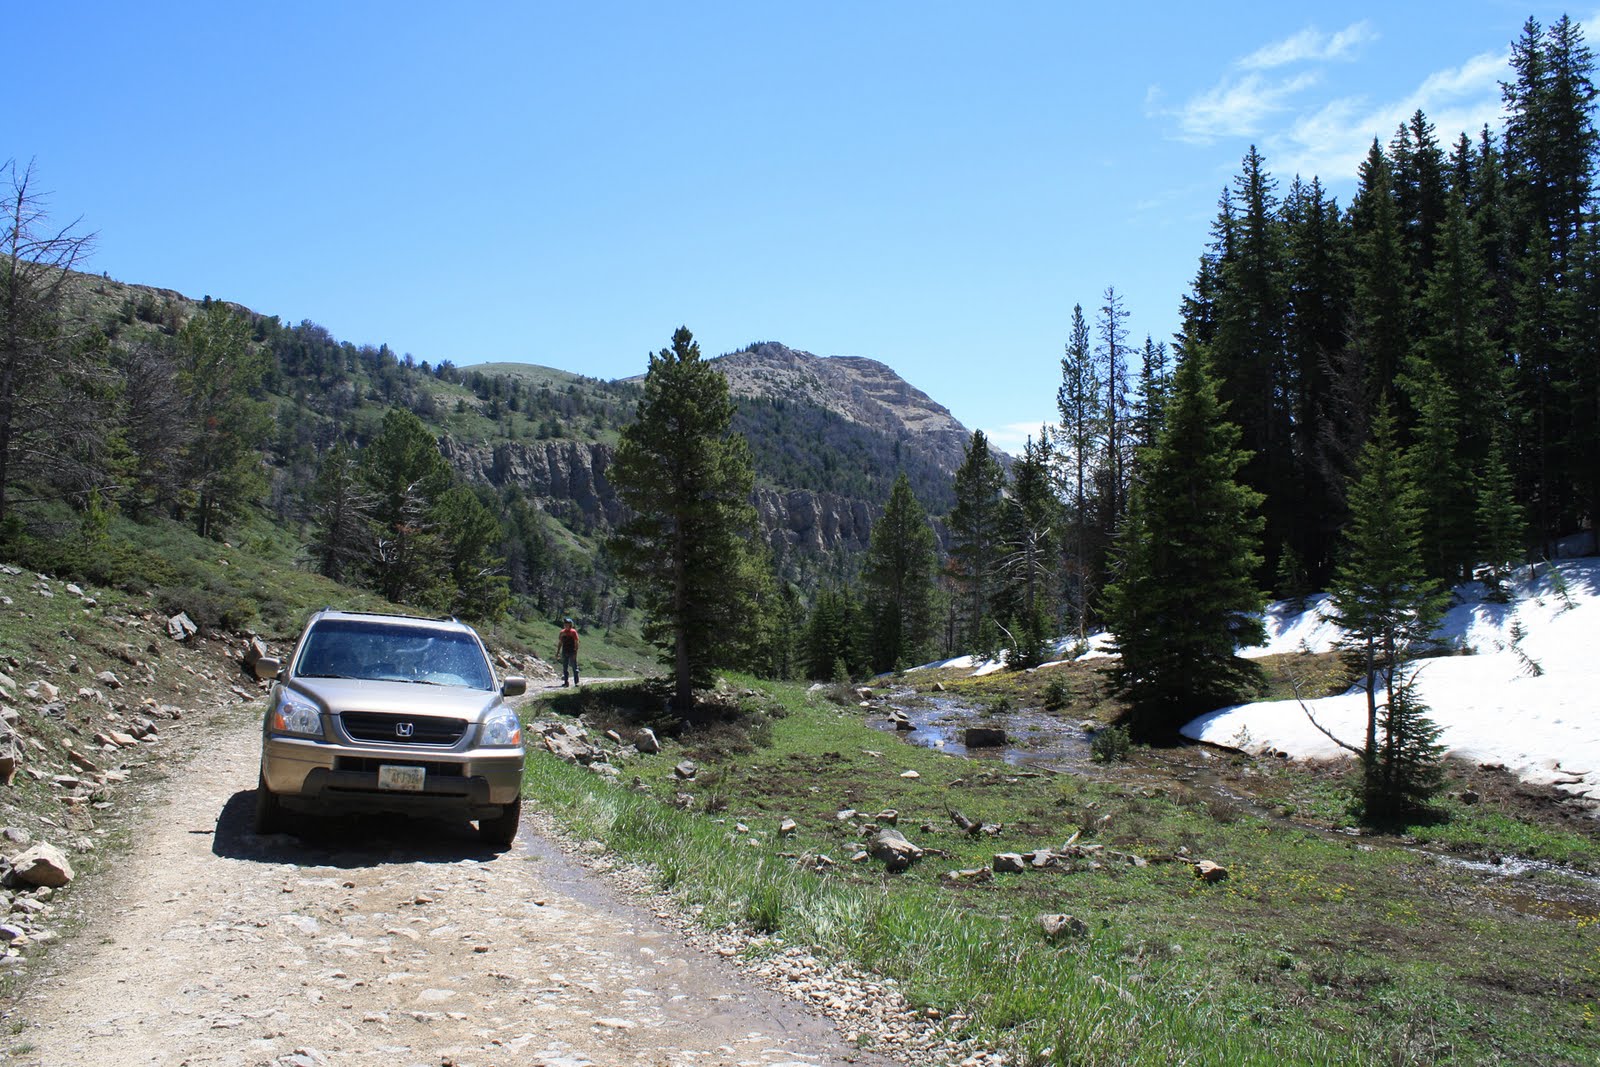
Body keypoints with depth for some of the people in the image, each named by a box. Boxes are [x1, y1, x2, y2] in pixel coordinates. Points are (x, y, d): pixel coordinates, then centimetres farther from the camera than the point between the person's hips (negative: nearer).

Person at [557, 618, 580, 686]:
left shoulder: (573, 632, -6)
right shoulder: (562, 632, 9)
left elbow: (576, 643, -8)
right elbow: (560, 642, 16)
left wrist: (575, 653, -15)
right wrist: (558, 651, 11)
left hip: (572, 652, -5)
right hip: (564, 652, 5)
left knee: (574, 667, -3)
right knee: (565, 668, 8)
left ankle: (577, 682, 1)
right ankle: (566, 682, 14)